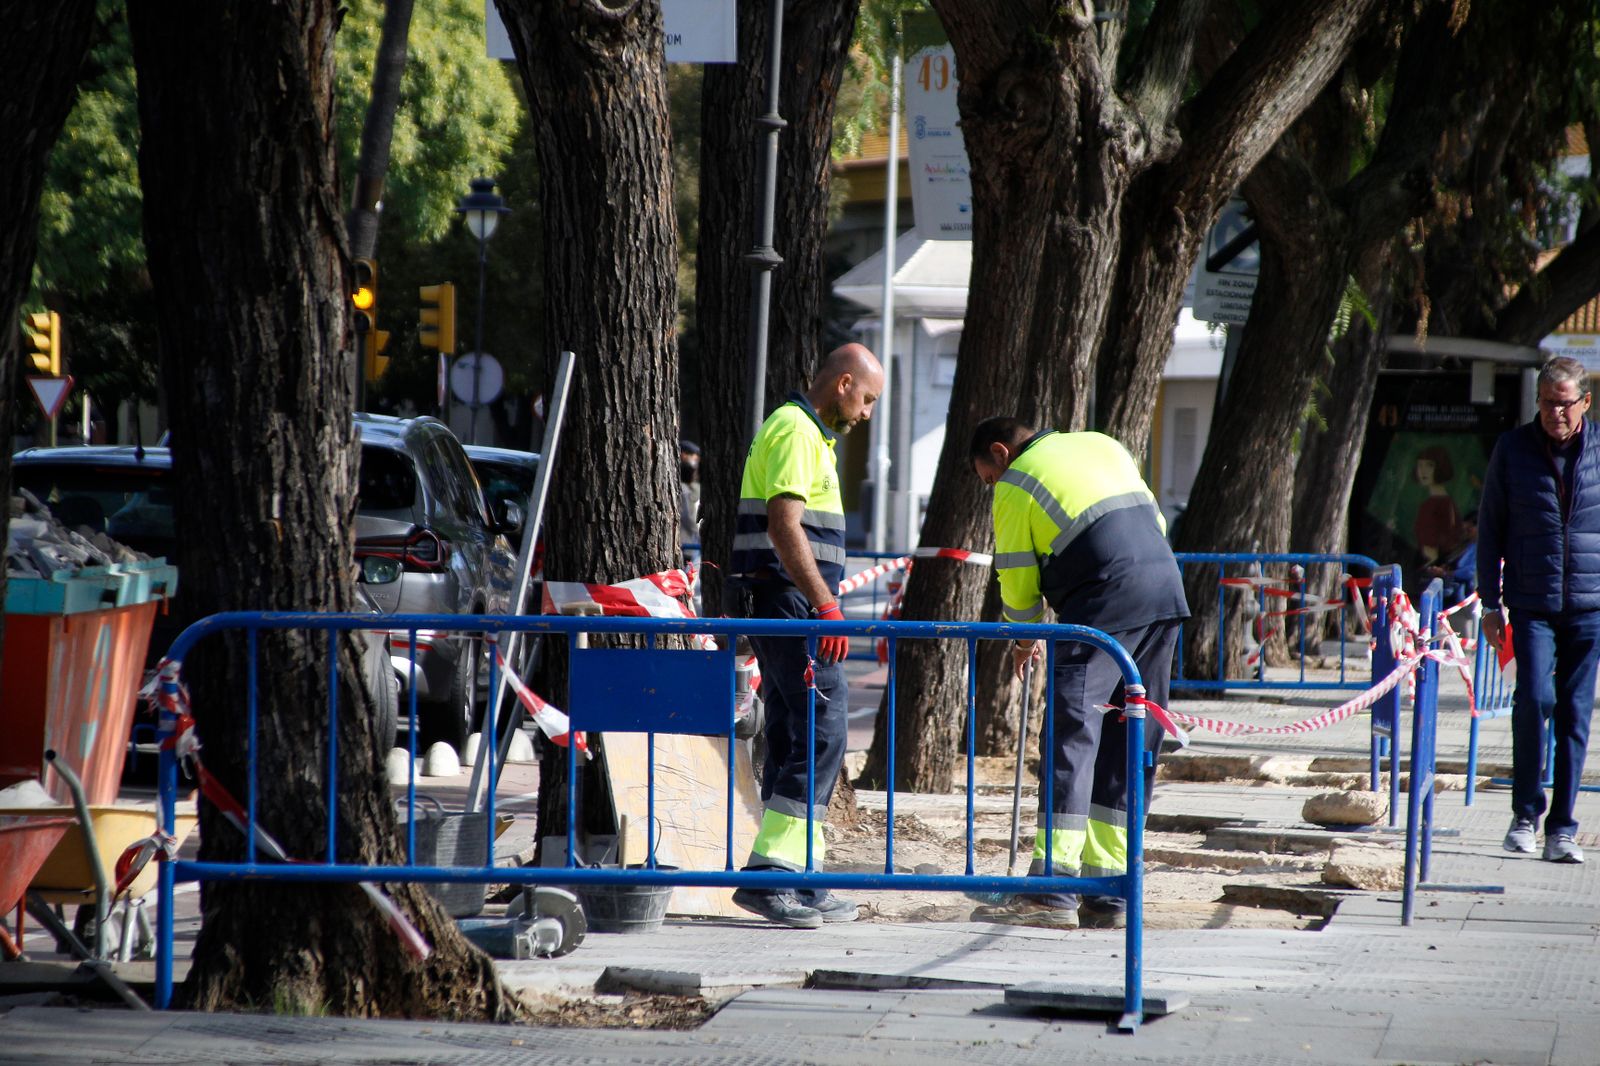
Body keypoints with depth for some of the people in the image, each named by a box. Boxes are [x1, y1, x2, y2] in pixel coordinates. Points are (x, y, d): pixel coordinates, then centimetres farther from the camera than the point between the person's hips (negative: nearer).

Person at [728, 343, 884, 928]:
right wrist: (826, 605, -27)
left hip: (790, 609, 11)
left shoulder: (806, 432, 23)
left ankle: (800, 885, 12)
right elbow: (783, 525, -22)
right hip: (791, 601, -11)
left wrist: (822, 605, 27)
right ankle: (767, 873, -18)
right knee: (823, 731, -14)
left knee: (793, 738, 10)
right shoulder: (795, 430, -11)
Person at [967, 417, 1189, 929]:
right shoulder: (1103, 445, 22)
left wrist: (1024, 637, 22)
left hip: (1103, 607, -7)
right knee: (1129, 748, 10)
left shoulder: (1016, 484, 3)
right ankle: (1108, 895, 10)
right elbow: (1156, 522, 21)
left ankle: (1053, 891, -17)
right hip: (1167, 596, 7)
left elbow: (1017, 580, 6)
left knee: (1072, 736, -9)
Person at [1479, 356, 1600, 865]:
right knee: (1535, 697, -16)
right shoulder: (1513, 449, 2)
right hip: (1531, 603, -1)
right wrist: (1491, 602, 2)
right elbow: (1489, 527, 7)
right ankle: (1526, 812, 1)